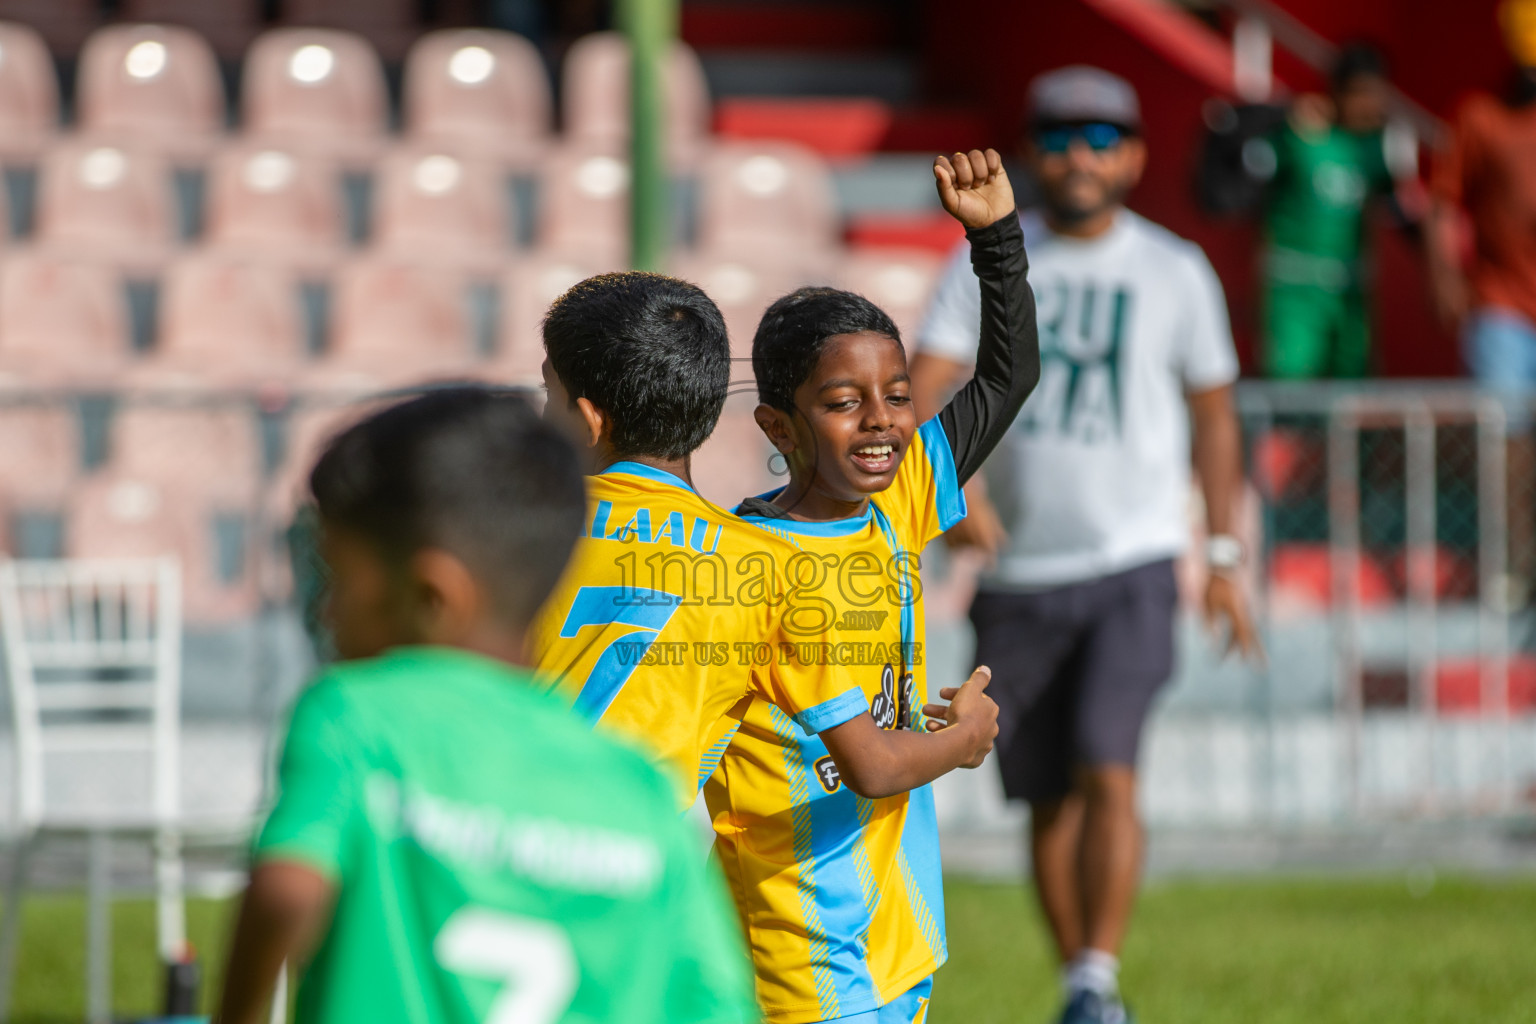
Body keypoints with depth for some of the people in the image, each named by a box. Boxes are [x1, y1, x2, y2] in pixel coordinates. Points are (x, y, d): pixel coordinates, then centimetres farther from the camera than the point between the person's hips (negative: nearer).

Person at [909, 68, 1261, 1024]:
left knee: (1108, 770, -20)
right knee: (1048, 798, 7)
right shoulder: (989, 262, 3)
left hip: (1133, 561, -2)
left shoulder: (1175, 272, 3)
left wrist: (1225, 558, 9)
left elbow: (1214, 414, 12)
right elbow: (922, 388, -7)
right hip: (1017, 576, 2)